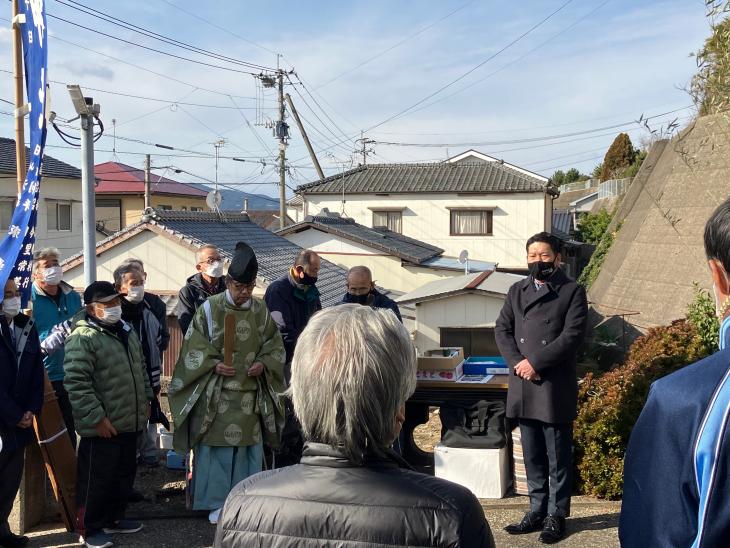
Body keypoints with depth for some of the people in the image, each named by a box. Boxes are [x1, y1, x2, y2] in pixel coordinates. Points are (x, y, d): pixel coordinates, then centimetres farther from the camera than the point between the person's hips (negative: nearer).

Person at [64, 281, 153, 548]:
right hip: (102, 426, -8)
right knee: (97, 479, 2)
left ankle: (113, 518, 34)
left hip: (129, 422, 8)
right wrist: (96, 417, -22)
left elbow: (141, 369, 23)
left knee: (124, 475, 18)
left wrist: (145, 400, 17)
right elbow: (76, 383, -21)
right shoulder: (83, 338, -16)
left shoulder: (127, 331, 11)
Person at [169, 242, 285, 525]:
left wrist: (263, 364, -9)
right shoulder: (210, 308, -7)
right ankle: (216, 502, 16)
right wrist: (214, 364, -18)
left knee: (248, 446, 9)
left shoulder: (260, 310, 2)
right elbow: (193, 347, -4)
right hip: (216, 393, -3)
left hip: (250, 393, 3)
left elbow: (275, 345, 10)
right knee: (215, 446, 3)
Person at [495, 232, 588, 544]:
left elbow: (572, 335, -11)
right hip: (523, 388, 5)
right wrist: (516, 362, -8)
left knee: (557, 457, 4)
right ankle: (538, 511, 23)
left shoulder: (572, 292, -1)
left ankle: (556, 516, 13)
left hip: (555, 388, -5)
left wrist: (535, 362, -15)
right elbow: (502, 329, 9)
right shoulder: (517, 291, 14)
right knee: (532, 457, 13)